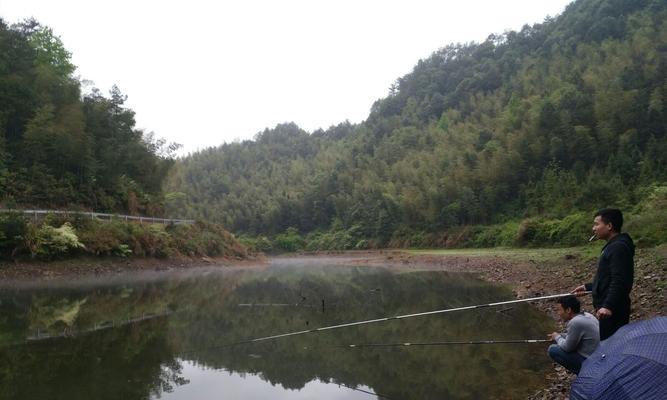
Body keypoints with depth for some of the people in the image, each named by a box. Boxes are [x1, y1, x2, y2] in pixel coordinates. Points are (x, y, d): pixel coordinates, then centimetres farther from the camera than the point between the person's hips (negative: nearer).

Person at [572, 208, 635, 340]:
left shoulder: (619, 247, -16)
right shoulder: (613, 246, 17)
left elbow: (619, 281, -25)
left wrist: (608, 306, -30)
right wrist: (588, 287, 24)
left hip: (611, 311, -11)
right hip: (606, 308, 11)